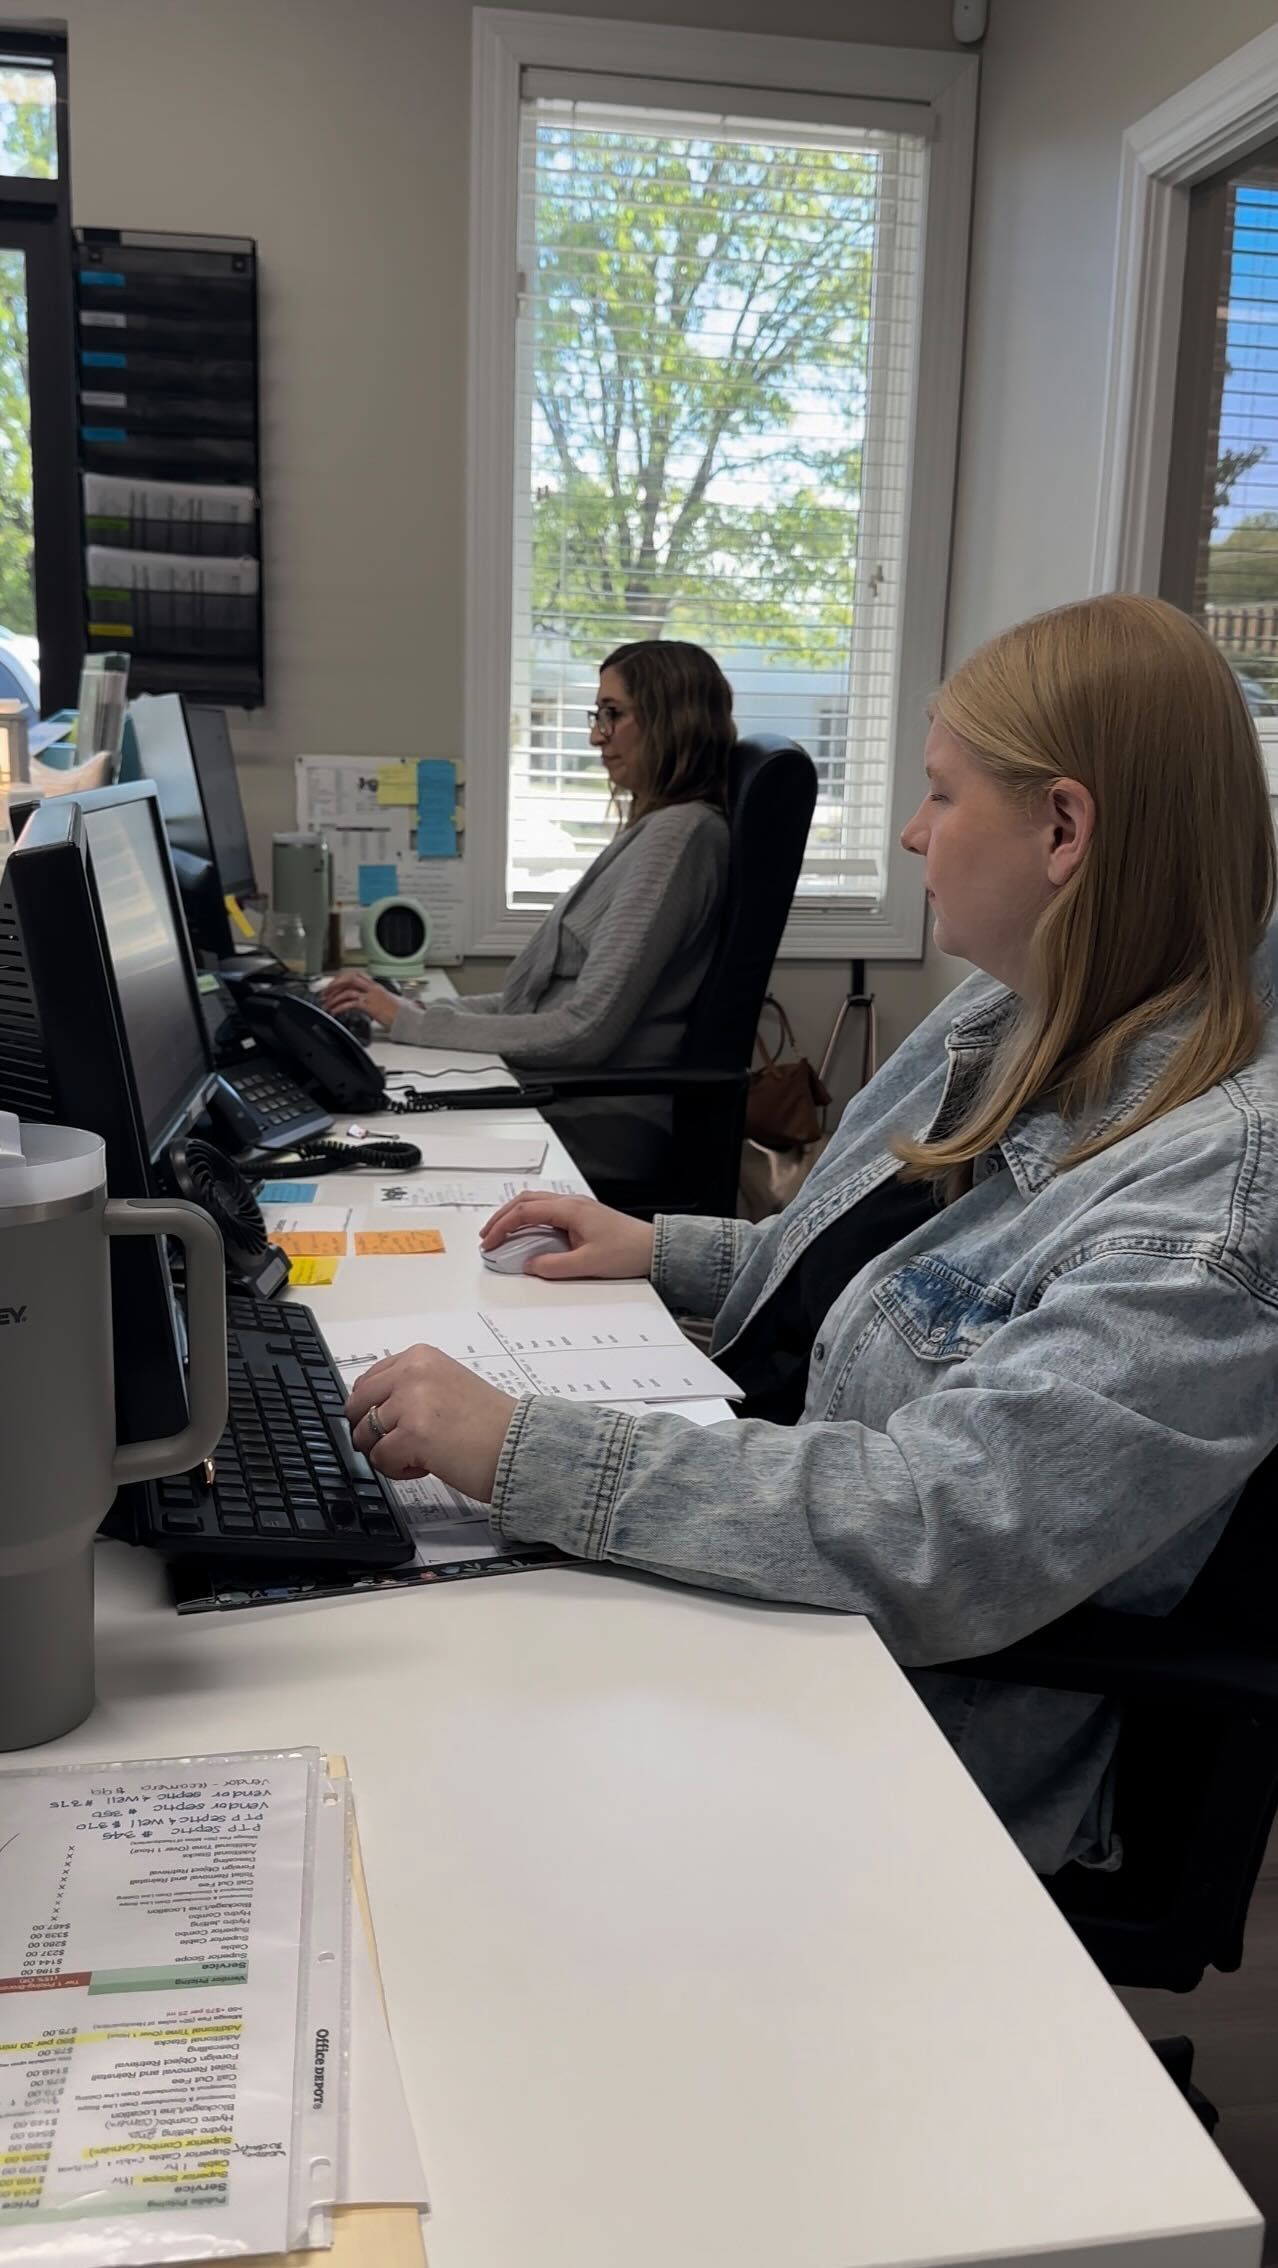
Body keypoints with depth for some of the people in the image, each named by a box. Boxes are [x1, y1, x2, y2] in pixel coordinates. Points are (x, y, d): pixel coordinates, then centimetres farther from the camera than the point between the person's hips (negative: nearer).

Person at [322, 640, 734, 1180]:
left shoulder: (678, 833, -14)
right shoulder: (658, 827, 17)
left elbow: (585, 1029, -19)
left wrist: (413, 1022, -14)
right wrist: (408, 1009, 7)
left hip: (594, 1129, -8)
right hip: (560, 1100, 8)